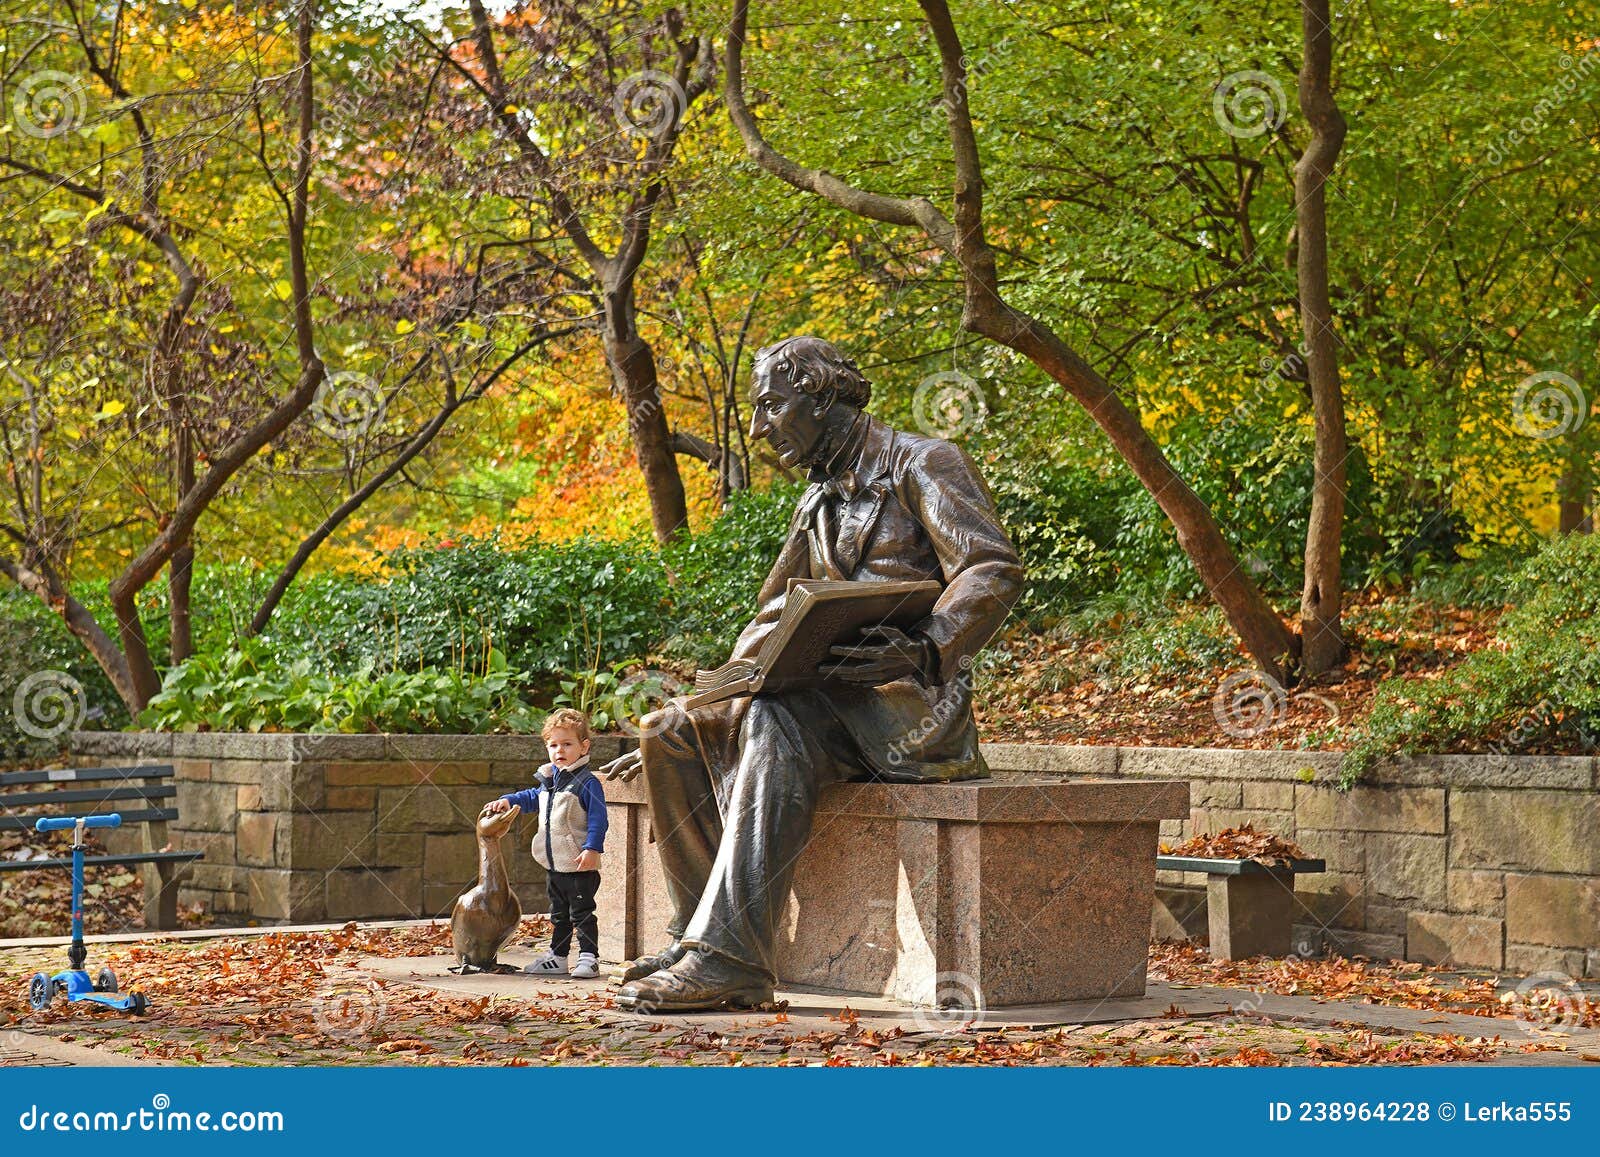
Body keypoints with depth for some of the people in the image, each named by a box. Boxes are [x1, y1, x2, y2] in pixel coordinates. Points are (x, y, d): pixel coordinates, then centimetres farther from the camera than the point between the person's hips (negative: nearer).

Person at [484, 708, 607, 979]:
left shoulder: (587, 783, -14)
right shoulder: (548, 779, 10)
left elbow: (598, 819, -18)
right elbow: (531, 799, 29)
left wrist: (592, 849, -26)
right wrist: (507, 801, 15)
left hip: (579, 865, -8)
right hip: (554, 864, 8)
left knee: (582, 914, -3)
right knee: (559, 914, 18)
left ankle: (589, 958, 2)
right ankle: (556, 958, 27)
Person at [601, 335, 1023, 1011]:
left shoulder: (923, 464, -2)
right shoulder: (817, 503, 24)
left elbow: (995, 572, -17)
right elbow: (770, 624, 28)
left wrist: (923, 651, -34)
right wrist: (706, 707, 16)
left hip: (914, 702, -8)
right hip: (833, 702, 8)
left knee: (775, 724, -36)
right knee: (670, 731, -6)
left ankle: (731, 955, -43)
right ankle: (698, 933, -10)